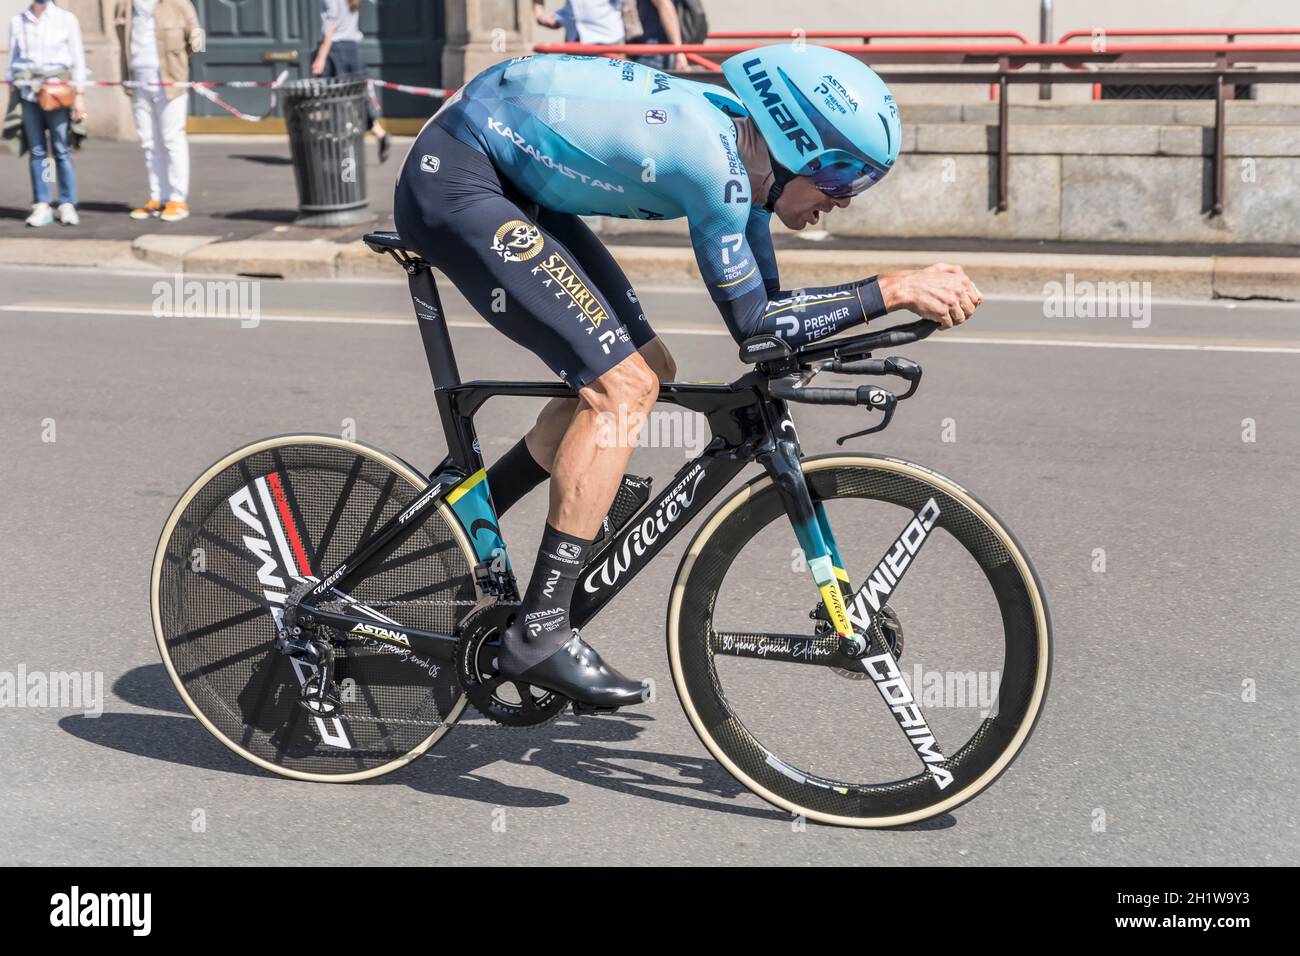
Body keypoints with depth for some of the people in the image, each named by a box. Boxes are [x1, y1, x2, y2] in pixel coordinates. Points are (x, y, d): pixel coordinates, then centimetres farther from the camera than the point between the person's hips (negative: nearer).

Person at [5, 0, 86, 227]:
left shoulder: (66, 19, 8)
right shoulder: (17, 22, 12)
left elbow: (78, 58, 6)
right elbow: (13, 60, 17)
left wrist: (80, 95, 0)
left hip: (58, 94, -2)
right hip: (29, 92, 2)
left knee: (62, 150, -6)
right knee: (37, 151, -1)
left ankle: (67, 205, -1)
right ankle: (41, 206, 1)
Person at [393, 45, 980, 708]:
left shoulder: (741, 145, 3)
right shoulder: (712, 160, -25)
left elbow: (763, 304, 12)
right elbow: (751, 323, -19)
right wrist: (894, 290, -19)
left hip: (509, 178, 10)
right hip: (453, 179, -10)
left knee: (647, 370, 9)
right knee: (624, 386, -16)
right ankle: (539, 633, -12)